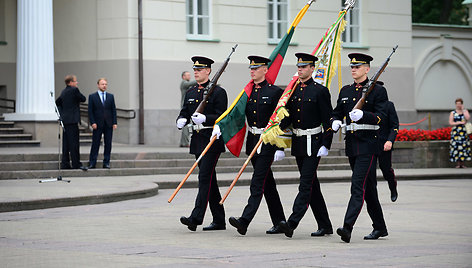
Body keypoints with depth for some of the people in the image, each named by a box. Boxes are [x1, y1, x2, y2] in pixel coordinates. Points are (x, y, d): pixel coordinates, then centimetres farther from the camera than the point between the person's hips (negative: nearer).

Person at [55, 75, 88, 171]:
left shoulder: (63, 92, 14)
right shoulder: (74, 90, -11)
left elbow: (57, 102, 20)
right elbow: (83, 99, -3)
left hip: (64, 119, 8)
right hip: (72, 120, -8)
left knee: (66, 143, 9)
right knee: (74, 142, -7)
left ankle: (65, 164, 9)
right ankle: (76, 164, -8)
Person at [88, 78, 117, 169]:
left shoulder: (111, 96, 11)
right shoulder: (92, 96, 4)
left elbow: (113, 110, 9)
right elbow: (90, 111, 0)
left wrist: (114, 123, 0)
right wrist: (93, 122, -10)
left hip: (109, 124, 3)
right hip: (97, 124, -3)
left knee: (108, 144, 2)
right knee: (95, 144, -1)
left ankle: (106, 163, 7)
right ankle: (92, 163, 3)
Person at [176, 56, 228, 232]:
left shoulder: (218, 92, -5)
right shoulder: (190, 93, 15)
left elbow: (221, 116, -12)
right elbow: (184, 113, 14)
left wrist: (204, 118, -28)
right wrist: (181, 121, -9)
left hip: (212, 140, -7)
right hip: (197, 140, 7)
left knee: (205, 178, -14)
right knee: (209, 180, 10)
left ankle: (196, 217, -21)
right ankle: (219, 221, 15)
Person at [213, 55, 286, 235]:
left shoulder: (274, 92, -7)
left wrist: (280, 148, -13)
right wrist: (221, 126, -10)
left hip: (267, 143, -7)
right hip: (252, 141, 7)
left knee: (257, 183, -13)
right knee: (267, 184, 11)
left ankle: (244, 221, -21)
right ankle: (279, 223, 18)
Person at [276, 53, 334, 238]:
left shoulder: (320, 91, -6)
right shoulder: (293, 90, 12)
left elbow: (328, 120, -8)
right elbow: (287, 115, 11)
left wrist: (325, 145, -14)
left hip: (313, 143, -7)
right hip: (297, 143, 7)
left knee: (306, 184, -12)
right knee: (312, 185, 10)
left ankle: (292, 223, -22)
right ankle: (325, 226, 17)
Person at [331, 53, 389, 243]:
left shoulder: (378, 90, -4)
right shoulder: (345, 91, 15)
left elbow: (381, 117, -12)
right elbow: (337, 112, 16)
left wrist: (362, 115, -30)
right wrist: (335, 122, -7)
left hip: (368, 144, -7)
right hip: (351, 145, 7)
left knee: (359, 186, -15)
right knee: (368, 187, 13)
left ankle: (347, 228, -24)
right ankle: (380, 228, 23)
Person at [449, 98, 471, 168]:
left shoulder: (465, 111, 10)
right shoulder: (453, 113, 6)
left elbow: (468, 118, -10)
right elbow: (450, 123, -4)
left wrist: (463, 110, -6)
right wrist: (460, 122, -11)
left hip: (464, 132, 1)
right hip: (455, 132, -1)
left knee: (464, 147, -3)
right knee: (456, 147, -6)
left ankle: (462, 164, 2)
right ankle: (458, 164, -1)